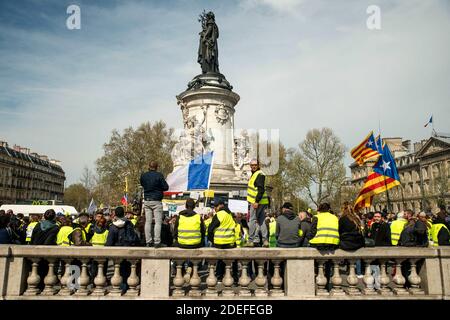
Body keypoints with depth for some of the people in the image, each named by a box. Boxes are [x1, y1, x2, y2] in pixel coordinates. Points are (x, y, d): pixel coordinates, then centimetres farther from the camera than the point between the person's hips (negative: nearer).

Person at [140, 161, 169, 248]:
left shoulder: (143, 176, 3)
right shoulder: (159, 175, -10)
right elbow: (166, 187, -6)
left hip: (146, 201, 5)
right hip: (156, 201, -4)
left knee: (148, 222, 9)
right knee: (158, 222, -1)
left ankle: (148, 241, 10)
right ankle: (157, 242, -4)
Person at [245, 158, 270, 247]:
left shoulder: (259, 174, -12)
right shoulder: (254, 174, 19)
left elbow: (261, 190, -21)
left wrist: (256, 201, -25)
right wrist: (255, 201, 22)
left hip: (258, 202, -10)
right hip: (260, 202, 10)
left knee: (253, 221, -5)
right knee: (261, 221, 9)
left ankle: (252, 240, 0)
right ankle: (265, 241, 12)